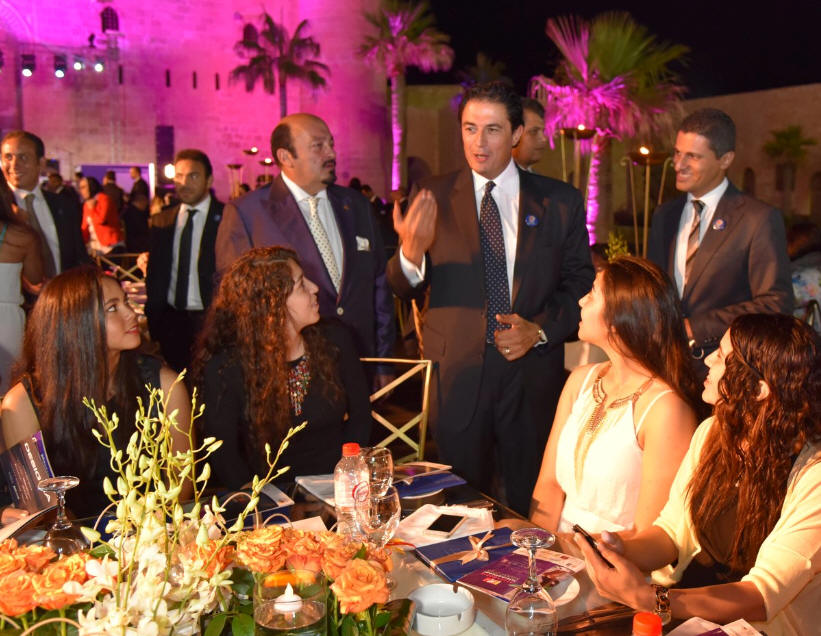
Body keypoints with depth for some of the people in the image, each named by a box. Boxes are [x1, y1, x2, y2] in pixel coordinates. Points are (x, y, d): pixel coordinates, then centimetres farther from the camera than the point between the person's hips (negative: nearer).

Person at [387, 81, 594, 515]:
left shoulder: (561, 201, 2)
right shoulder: (433, 199, 0)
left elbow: (581, 285, 6)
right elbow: (404, 290, -2)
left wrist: (541, 330, -10)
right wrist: (411, 252, -23)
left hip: (533, 376, 1)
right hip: (458, 377, 0)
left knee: (532, 509, 15)